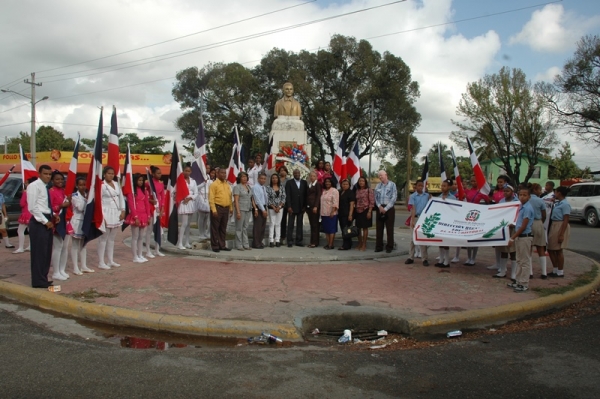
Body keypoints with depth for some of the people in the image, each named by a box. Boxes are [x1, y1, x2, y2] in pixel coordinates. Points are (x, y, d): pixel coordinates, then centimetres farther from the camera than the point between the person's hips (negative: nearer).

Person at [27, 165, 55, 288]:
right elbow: (32, 207, -16)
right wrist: (45, 221, -16)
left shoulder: (46, 187, 18)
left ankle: (43, 278, 20)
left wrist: (52, 217, 4)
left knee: (47, 252, 12)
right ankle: (38, 281, -1)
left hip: (47, 222, 9)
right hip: (39, 222, -9)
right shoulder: (34, 186, -8)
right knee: (39, 251, -6)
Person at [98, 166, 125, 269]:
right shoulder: (101, 185, -9)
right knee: (103, 238, -3)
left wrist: (123, 211, 4)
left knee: (112, 238, 13)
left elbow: (121, 198, 13)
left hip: (116, 214, 7)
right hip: (106, 214, -7)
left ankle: (110, 261, 21)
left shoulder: (117, 184, 11)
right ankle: (101, 262, 2)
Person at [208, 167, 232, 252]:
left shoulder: (227, 184, 14)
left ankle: (222, 245, 20)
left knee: (223, 228, 12)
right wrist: (214, 210, -17)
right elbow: (211, 198, -12)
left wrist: (231, 208, 14)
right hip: (217, 208, -6)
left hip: (226, 208, 6)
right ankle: (215, 246, 7)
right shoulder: (214, 184, -7)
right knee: (215, 228, 1)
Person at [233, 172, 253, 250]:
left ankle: (246, 244, 15)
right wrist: (238, 211, -17)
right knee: (239, 228, 1)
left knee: (246, 228, 10)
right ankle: (239, 245, 6)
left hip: (248, 209, 6)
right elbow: (236, 200, -11)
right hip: (241, 209, -6)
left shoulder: (249, 187, 13)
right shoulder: (237, 187, -5)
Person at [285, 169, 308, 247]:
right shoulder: (289, 183, 0)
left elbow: (306, 194, 7)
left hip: (301, 207, 3)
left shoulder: (304, 183, 8)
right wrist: (289, 207, -12)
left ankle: (298, 240, 11)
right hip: (292, 207, -3)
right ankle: (290, 240, 5)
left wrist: (305, 206, -1)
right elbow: (288, 195, -5)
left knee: (300, 224, 6)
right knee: (290, 225, 1)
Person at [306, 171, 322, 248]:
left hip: (314, 206, -7)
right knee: (311, 224, 9)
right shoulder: (309, 185, 17)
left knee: (315, 224, -4)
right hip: (309, 206, 7)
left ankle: (315, 242, -1)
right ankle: (312, 241, 13)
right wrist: (306, 207, 12)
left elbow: (318, 196, -11)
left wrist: (316, 206, -17)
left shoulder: (318, 184, -5)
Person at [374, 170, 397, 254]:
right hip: (380, 208, 4)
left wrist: (386, 208, -11)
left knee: (389, 229, 0)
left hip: (389, 208, -4)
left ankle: (389, 247, 6)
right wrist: (379, 206, -8)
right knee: (379, 228, 5)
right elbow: (376, 197, 10)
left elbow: (394, 198, -7)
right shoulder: (378, 186, 12)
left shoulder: (392, 184, -1)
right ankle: (379, 246, 11)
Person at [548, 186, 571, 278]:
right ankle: (555, 270, 26)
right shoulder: (557, 203, 10)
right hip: (553, 226, 9)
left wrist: (561, 234, -21)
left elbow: (566, 220, -19)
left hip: (561, 227, -9)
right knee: (550, 249, 14)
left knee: (558, 250, 1)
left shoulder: (565, 204, -16)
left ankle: (560, 272, 13)